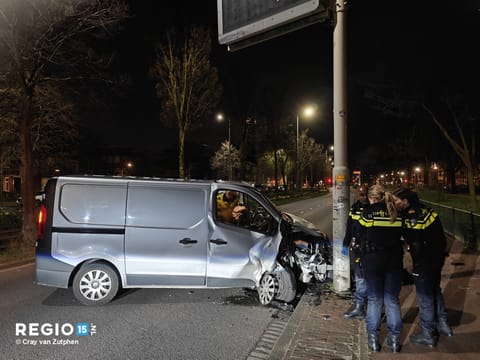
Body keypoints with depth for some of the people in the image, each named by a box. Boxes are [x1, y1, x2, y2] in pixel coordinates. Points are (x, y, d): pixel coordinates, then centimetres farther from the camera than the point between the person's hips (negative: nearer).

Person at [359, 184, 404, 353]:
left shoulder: (368, 212, -7)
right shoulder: (397, 213, 1)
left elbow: (360, 235, 0)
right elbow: (401, 235, 7)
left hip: (373, 260, -2)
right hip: (394, 260, 3)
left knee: (374, 300, 9)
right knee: (392, 300, 12)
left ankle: (373, 339, 16)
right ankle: (394, 339, 19)